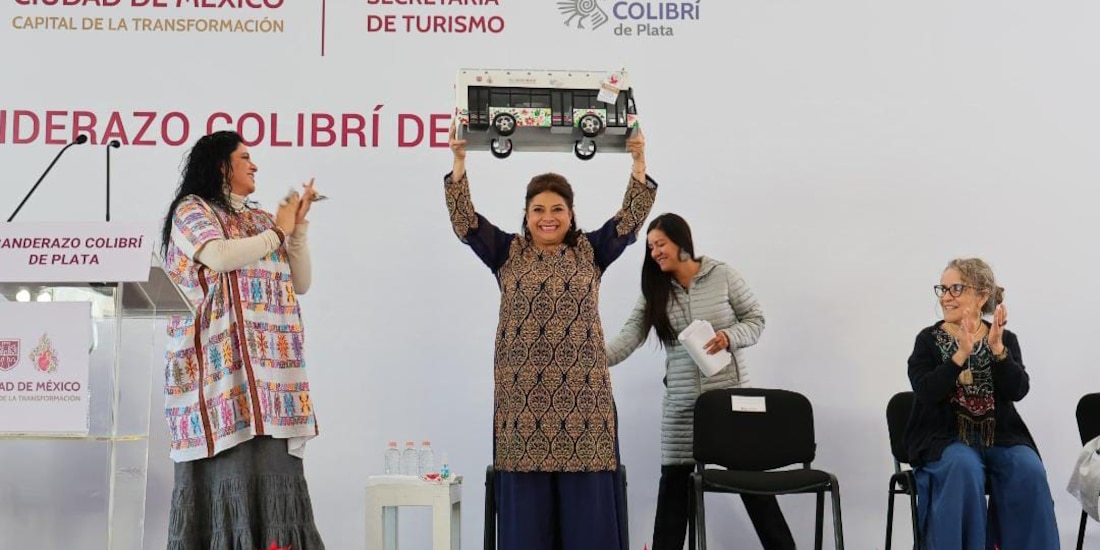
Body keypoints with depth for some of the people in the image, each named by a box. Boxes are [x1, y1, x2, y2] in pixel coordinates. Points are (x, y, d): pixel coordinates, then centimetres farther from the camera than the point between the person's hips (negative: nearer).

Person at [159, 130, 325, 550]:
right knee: (233, 458, -12)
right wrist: (277, 233, -3)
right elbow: (219, 257, -16)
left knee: (271, 463, -1)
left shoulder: (261, 220, 21)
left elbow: (300, 284, 19)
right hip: (225, 364, -6)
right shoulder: (192, 210, 4)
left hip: (271, 364, 6)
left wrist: (298, 226, 9)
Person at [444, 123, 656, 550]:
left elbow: (631, 218, 0)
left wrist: (638, 162, -12)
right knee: (527, 504, 3)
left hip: (582, 396, 0)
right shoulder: (507, 252, 9)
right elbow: (464, 221, -1)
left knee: (586, 503, 2)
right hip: (523, 397, 0)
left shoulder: (591, 251, 10)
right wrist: (459, 162, -12)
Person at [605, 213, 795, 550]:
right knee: (674, 479, 3)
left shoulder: (723, 275, -4)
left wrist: (728, 337, -19)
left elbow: (755, 321, 1)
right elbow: (629, 337, -8)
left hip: (730, 393, -2)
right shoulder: (654, 290, 2)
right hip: (680, 401, 2)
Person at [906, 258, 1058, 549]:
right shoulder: (928, 339, 2)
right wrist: (961, 355, -25)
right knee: (964, 468, -33)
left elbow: (1017, 391, -7)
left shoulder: (1005, 339, 7)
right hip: (946, 438, -2)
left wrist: (997, 349, -22)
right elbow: (926, 392, -14)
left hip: (1001, 437, 2)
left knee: (1030, 472, -27)